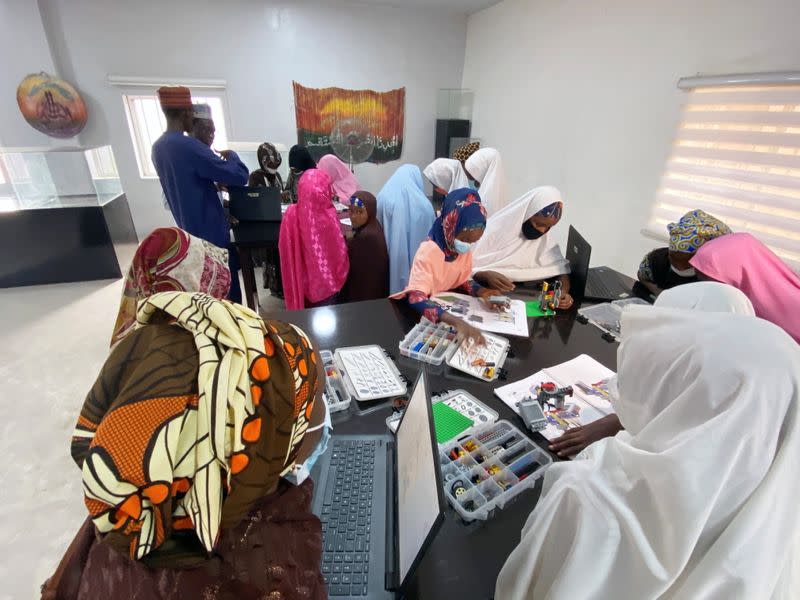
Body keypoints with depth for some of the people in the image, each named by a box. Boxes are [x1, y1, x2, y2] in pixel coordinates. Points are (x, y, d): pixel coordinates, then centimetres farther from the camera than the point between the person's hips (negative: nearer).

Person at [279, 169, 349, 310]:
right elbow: (339, 253, -14)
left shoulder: (291, 214, -14)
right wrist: (339, 276, 3)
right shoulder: (328, 218, -25)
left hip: (301, 280, 4)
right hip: (326, 281, -4)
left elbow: (285, 249, -3)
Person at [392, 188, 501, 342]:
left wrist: (481, 291, -18)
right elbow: (416, 298, -38)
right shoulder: (428, 252, -28)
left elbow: (464, 279, 5)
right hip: (422, 311, -6)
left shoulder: (465, 249, -9)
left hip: (448, 304, 6)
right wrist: (456, 322, -51)